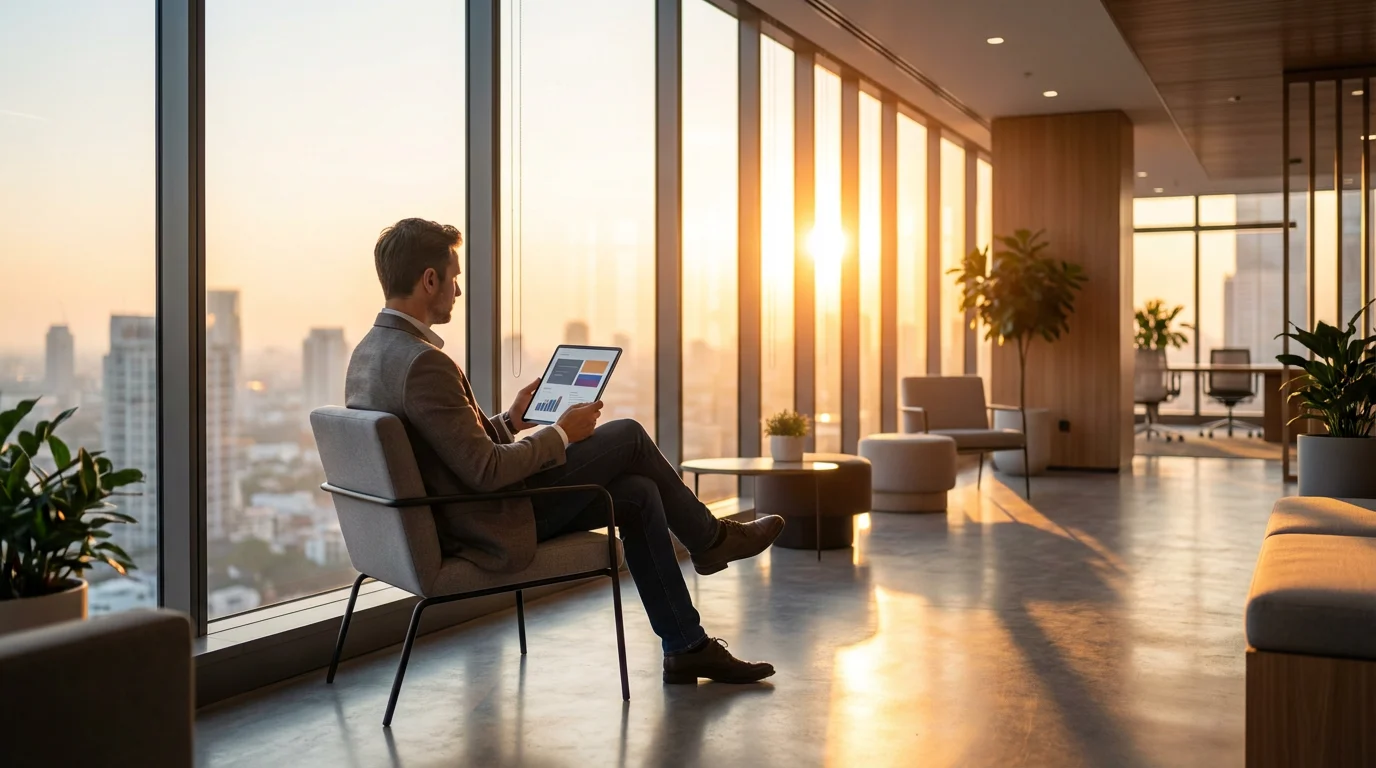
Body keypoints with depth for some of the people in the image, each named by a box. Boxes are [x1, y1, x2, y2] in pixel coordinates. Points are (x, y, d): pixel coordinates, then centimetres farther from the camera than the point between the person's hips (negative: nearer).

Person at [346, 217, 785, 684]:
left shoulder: (369, 353, 7)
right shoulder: (423, 363, -26)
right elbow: (485, 471, -25)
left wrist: (511, 420, 14)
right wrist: (561, 435, -11)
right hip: (492, 531, -10)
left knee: (638, 493, 11)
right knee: (627, 436, -1)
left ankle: (687, 648, 18)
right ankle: (709, 539, 23)